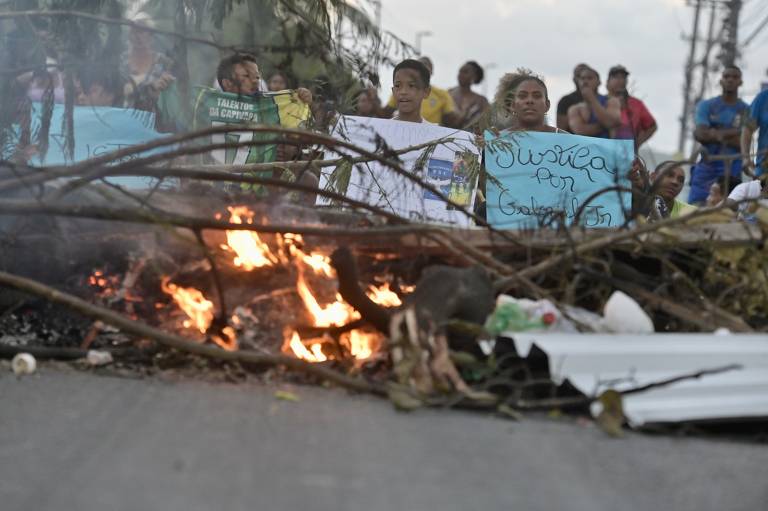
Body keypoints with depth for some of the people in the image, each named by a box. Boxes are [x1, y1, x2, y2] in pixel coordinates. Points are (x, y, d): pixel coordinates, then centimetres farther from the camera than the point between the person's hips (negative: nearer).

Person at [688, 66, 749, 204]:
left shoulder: (746, 110, 5)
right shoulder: (706, 106, 7)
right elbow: (700, 134, -7)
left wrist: (714, 133, -11)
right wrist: (732, 133, -13)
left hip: (732, 172, -1)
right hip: (706, 168, 1)